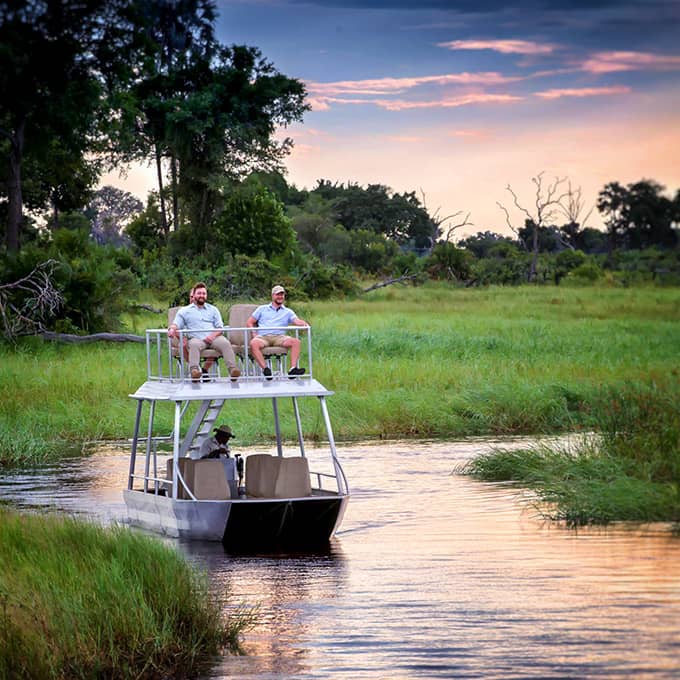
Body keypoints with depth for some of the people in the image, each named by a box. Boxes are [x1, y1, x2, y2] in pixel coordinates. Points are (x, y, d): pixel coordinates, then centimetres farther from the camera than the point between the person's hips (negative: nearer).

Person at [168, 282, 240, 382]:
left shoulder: (213, 309, 24)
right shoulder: (184, 311, 20)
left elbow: (220, 327, 16)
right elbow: (176, 324, 9)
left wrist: (213, 335, -7)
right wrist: (172, 329, -17)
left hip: (213, 337, 2)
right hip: (196, 338, -2)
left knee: (225, 343, -31)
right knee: (194, 344, -38)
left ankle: (232, 369, -45)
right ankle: (194, 369, -57)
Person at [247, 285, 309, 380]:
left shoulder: (288, 312, 22)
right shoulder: (262, 309, 23)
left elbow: (297, 321, 5)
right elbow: (249, 322, 20)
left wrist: (304, 323, -20)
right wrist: (254, 333, 0)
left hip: (279, 337, 1)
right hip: (263, 337, -1)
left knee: (295, 341, -29)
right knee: (254, 343, -36)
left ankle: (293, 368, -39)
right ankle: (265, 369, -42)